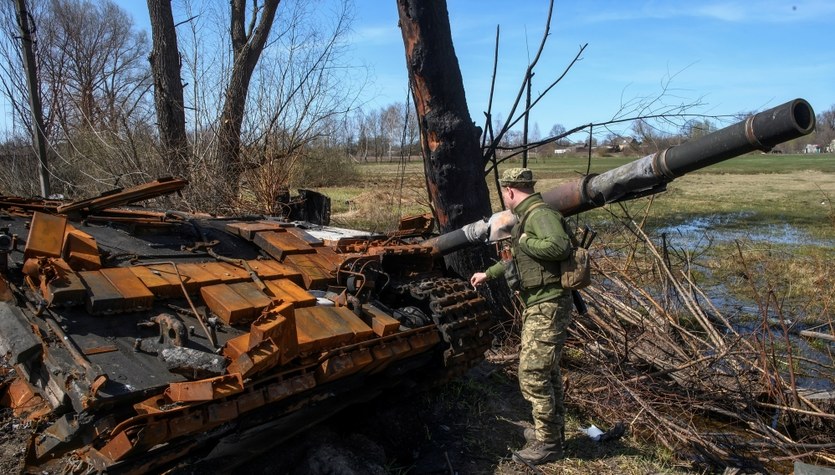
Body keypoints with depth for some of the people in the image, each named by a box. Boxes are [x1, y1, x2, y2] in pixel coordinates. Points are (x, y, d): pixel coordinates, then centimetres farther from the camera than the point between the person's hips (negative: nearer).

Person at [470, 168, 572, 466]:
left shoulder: (540, 214, -17)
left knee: (532, 375, -5)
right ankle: (552, 430, 34)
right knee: (547, 372, 19)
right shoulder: (527, 216, 15)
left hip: (547, 308, -10)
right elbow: (516, 260, 29)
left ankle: (548, 444, 9)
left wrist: (523, 240, -21)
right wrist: (488, 274, 39)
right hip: (538, 306, 10)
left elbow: (560, 246, -35)